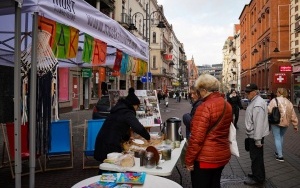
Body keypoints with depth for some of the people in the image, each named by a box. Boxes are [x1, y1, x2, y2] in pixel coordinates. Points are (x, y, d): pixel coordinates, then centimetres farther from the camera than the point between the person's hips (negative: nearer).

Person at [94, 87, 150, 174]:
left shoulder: (118, 110, 16)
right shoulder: (127, 113, -12)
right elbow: (138, 128, -26)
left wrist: (126, 138, 33)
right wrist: (148, 137, -11)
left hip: (102, 142, 9)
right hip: (110, 146, -9)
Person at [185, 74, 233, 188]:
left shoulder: (205, 107, -22)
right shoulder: (227, 105, 3)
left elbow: (197, 138, -22)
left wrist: (189, 160, -14)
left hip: (205, 158, -7)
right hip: (223, 155, 8)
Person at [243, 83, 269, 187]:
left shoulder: (257, 104, -23)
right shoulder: (254, 101, 11)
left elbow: (259, 123, -26)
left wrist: (257, 139, -24)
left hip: (256, 136, -10)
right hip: (254, 135, 10)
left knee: (256, 157, 2)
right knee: (256, 157, 21)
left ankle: (258, 180, 14)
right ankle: (258, 174, 36)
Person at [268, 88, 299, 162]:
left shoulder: (274, 101, -10)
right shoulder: (289, 103, 7)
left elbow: (269, 111, -18)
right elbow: (293, 115, 8)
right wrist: (295, 125, 14)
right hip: (285, 123, 5)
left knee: (277, 138, 2)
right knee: (281, 137, 22)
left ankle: (280, 156, 1)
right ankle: (278, 152, 33)